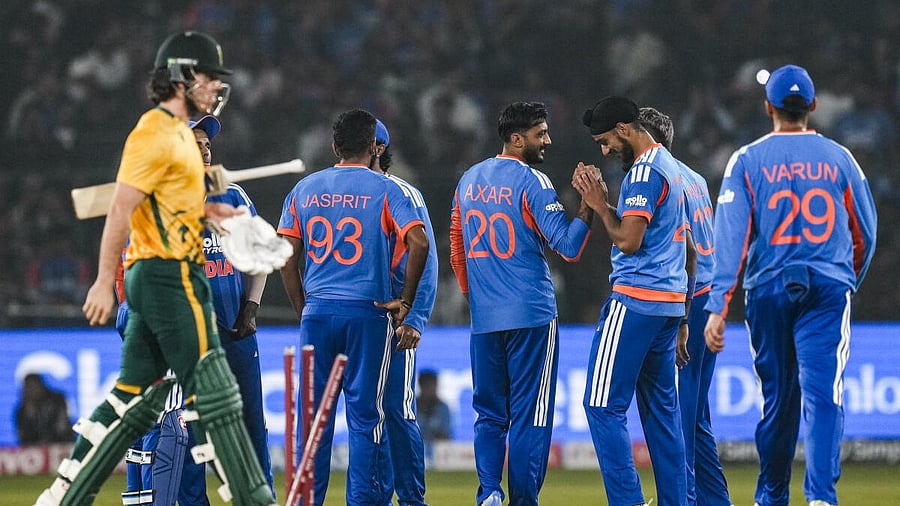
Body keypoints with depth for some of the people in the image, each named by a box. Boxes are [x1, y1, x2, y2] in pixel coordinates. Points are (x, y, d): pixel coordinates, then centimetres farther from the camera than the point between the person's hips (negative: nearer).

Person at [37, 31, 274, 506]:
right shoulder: (155, 133, -12)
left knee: (133, 398, 9)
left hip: (152, 280, 10)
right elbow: (121, 208, -17)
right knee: (211, 390, -8)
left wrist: (205, 212, 10)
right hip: (170, 277, -10)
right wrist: (104, 282, -20)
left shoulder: (180, 132, 19)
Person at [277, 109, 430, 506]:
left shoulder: (305, 189, 9)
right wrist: (405, 302, -4)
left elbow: (287, 258, 5)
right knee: (365, 413, 1)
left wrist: (303, 311, 12)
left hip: (317, 313, 3)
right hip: (367, 313, -3)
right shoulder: (384, 189, -1)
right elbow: (418, 243, -14)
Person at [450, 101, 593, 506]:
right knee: (530, 413, 0)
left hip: (483, 319, 6)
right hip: (531, 316, -6)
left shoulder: (469, 181, 12)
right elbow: (569, 247, -15)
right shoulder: (531, 182, -9)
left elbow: (456, 249, 18)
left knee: (489, 412, 11)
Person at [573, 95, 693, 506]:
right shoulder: (670, 166, 18)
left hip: (636, 302, -10)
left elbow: (628, 240, -18)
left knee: (604, 405, -9)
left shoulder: (644, 171, -12)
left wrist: (599, 205, -6)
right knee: (661, 408, 12)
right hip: (671, 302, 10)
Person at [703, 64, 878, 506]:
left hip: (769, 289, 0)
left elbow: (731, 237, -8)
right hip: (829, 287, 0)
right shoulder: (839, 158, 4)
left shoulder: (748, 160, 0)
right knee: (823, 392, -8)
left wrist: (718, 308, -10)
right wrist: (849, 282, 28)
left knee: (776, 395, 12)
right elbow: (865, 233, 11)